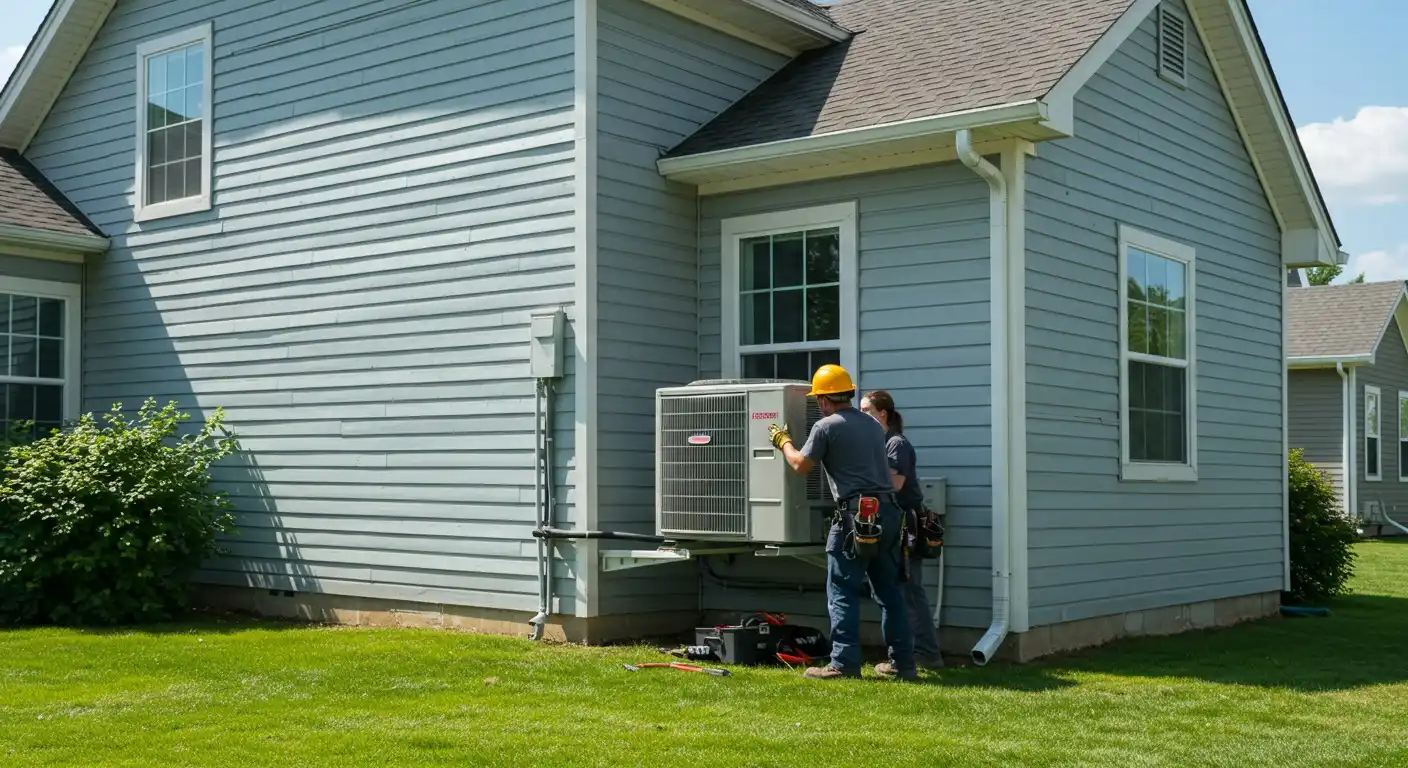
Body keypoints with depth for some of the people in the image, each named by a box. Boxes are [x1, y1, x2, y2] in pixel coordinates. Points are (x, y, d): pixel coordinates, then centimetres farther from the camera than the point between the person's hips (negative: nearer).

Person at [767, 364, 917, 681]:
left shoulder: (826, 426, -5)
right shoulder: (873, 425, 16)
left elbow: (801, 465, 0)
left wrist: (784, 442, 19)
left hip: (856, 515, -7)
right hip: (888, 512, 7)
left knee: (843, 592, 0)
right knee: (890, 591, 12)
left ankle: (844, 663, -2)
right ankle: (903, 663, 15)